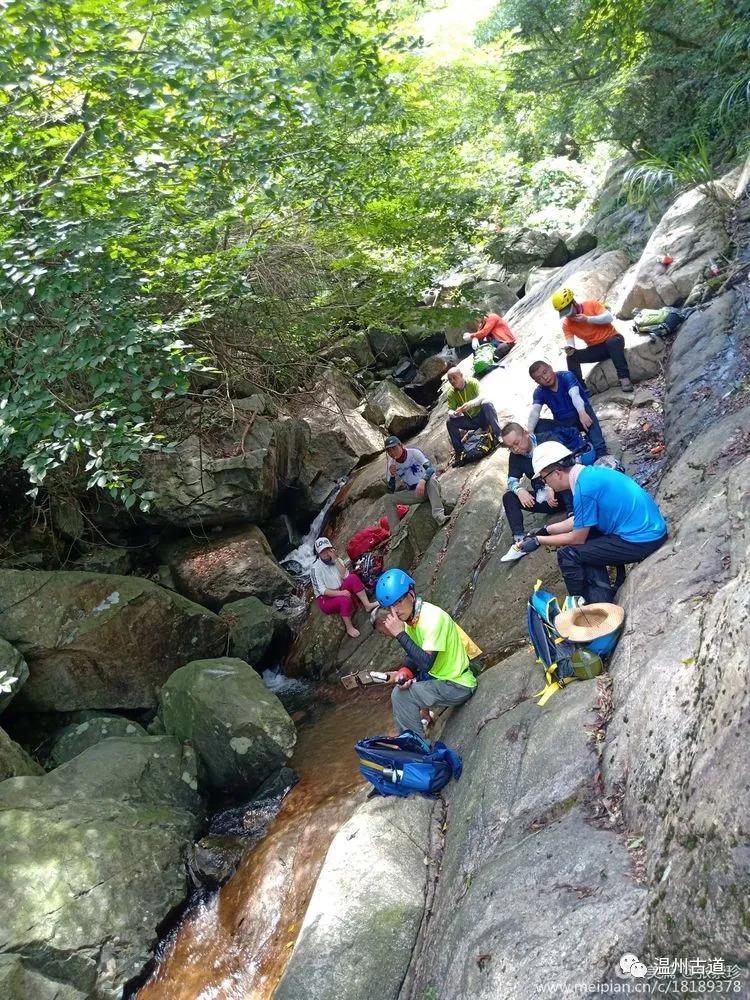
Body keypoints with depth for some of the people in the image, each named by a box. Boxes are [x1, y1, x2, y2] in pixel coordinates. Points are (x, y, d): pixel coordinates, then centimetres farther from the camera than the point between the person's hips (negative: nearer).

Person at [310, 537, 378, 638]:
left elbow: (345, 576, -15)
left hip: (340, 592, 5)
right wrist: (340, 593, -30)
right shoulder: (315, 568, -17)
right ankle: (349, 628, -19)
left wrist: (335, 559, -22)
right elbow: (322, 590, -20)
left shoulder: (336, 560, -1)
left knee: (353, 578, -19)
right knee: (345, 599, -35)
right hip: (325, 600, -5)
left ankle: (367, 605, -17)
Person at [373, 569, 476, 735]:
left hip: (459, 686, -9)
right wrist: (405, 672, -13)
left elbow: (426, 663, -31)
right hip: (438, 678, 9)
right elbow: (414, 658, 8)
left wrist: (400, 634, -29)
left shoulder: (433, 617, -25)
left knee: (401, 695, -18)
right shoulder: (408, 616, 0)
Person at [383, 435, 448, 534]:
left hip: (428, 489, -4)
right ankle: (395, 533, -12)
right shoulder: (391, 464, -4)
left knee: (432, 479, -37)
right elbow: (390, 491, -6)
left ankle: (439, 515, -45)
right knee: (388, 498, -11)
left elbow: (430, 468, -29)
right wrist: (392, 475, -24)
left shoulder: (414, 453, -15)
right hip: (414, 493, 4)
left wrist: (422, 481, -48)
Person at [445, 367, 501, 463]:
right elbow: (450, 410, -9)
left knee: (486, 403, -33)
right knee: (450, 422, -19)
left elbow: (482, 396, -29)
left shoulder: (472, 383, -14)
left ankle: (497, 434, -29)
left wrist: (470, 403, -49)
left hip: (482, 416, -3)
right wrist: (454, 413, -35)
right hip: (470, 421, 3)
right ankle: (458, 451, -11)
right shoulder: (451, 393, -5)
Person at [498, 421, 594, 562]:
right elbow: (512, 480, 2)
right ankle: (519, 541, -26)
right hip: (545, 498, 5)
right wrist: (519, 490, -23)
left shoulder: (549, 439, -11)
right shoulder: (515, 456, 4)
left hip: (566, 493, -5)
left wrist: (551, 487, -37)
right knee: (509, 497, -11)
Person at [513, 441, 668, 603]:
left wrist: (539, 541, 0)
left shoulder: (584, 488, -21)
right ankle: (602, 596, 16)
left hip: (642, 540, -10)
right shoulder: (590, 472, 7)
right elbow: (578, 520, 18)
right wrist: (546, 530, 19)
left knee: (568, 555, -8)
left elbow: (578, 539, -10)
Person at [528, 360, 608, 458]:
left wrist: (582, 413, -52)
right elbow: (534, 412, -21)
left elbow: (575, 394, -34)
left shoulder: (567, 376, -15)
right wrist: (529, 432, -40)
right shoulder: (539, 392, -6)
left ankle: (601, 453, -39)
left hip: (580, 414, -4)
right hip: (562, 424, 4)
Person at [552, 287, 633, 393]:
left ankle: (624, 378, -41)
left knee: (612, 342, -38)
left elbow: (609, 317, -18)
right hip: (595, 349, 4)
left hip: (613, 339, -4)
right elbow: (569, 342, -10)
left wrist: (587, 319, -25)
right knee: (572, 357, -17)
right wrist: (569, 348, -34)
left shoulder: (591, 304, -10)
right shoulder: (566, 323, -3)